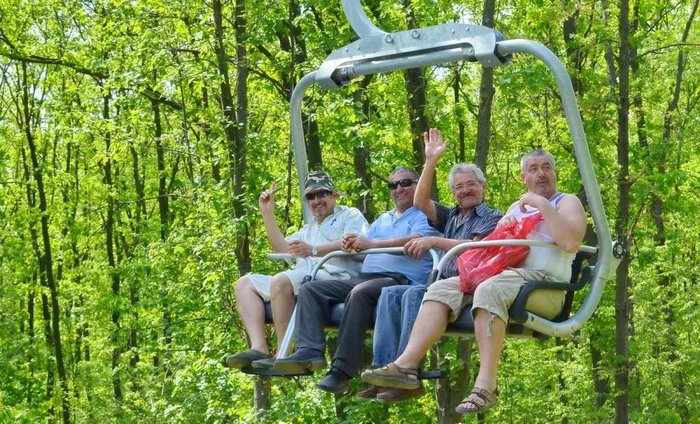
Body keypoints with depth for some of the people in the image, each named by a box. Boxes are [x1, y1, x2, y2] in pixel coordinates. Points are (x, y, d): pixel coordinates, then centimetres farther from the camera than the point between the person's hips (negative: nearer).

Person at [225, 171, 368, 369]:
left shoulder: (350, 215, 13)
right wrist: (268, 214, 23)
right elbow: (282, 249, 29)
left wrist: (314, 250, -21)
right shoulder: (309, 229, 39)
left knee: (281, 281, -34)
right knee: (245, 284, -1)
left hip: (337, 276, -9)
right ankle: (259, 348, -23)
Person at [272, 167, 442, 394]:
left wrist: (372, 244, -19)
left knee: (360, 293, -39)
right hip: (364, 277, 8)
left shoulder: (424, 215, 8)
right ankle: (309, 352, -27)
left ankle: (342, 370, -40)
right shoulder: (383, 219, 32)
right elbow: (364, 248, 23)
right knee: (311, 289, -8)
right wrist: (352, 245, -3)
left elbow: (416, 241, -13)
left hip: (401, 279, -8)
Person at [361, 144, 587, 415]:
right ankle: (406, 365, -28)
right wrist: (501, 227, 6)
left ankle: (486, 386, -43)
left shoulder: (567, 202, 7)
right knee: (443, 288, -11)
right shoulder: (517, 207, 29)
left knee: (490, 289, -37)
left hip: (545, 284, -7)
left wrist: (542, 204, -10)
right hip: (503, 278, 7)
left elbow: (571, 243, -14)